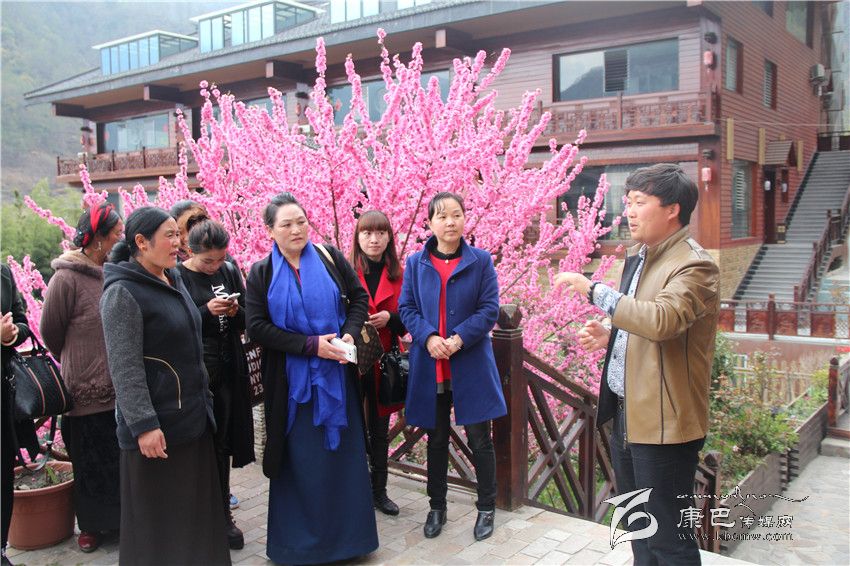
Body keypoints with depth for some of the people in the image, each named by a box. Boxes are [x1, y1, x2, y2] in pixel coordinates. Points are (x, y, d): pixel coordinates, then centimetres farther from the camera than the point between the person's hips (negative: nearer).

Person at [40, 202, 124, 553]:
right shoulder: (67, 278, -13)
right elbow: (50, 332, -2)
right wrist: (78, 367, 10)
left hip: (122, 389, 4)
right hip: (88, 393, -4)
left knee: (124, 458, 14)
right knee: (91, 462, 13)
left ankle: (124, 516, 32)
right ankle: (91, 524, 32)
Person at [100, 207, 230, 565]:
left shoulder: (172, 280, 11)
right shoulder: (123, 293, -15)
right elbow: (125, 368, -20)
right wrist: (143, 424, -23)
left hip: (192, 416, 8)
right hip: (157, 426, -8)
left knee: (197, 506, 16)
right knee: (158, 517, 4)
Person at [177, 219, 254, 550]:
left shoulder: (229, 271, 7)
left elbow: (246, 321, 11)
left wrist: (236, 311, -10)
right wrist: (207, 311, -20)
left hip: (228, 371, 4)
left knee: (222, 445, 10)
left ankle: (222, 515, 24)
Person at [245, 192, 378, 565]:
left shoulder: (330, 257, 1)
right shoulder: (261, 273, -2)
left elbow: (359, 296, 7)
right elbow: (257, 327, -8)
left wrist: (349, 333, -11)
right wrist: (310, 345, -16)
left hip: (336, 373, 1)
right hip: (291, 379, -1)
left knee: (343, 451, 8)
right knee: (299, 459, 6)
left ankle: (347, 532, 24)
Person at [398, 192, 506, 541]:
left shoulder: (480, 261, -2)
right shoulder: (415, 263, 3)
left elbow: (490, 309, -5)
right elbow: (406, 308, 2)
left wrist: (459, 338, -18)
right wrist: (428, 338, -16)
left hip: (471, 363, -2)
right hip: (430, 365, 2)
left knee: (480, 439, 7)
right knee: (436, 439, 15)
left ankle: (487, 508, 25)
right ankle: (437, 507, 31)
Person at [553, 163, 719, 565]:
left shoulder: (693, 265, -16)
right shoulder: (638, 257, 12)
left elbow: (662, 320, -34)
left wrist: (594, 289, -28)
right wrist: (609, 336, 4)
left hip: (663, 422, -9)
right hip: (627, 413, 9)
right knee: (638, 530, 22)